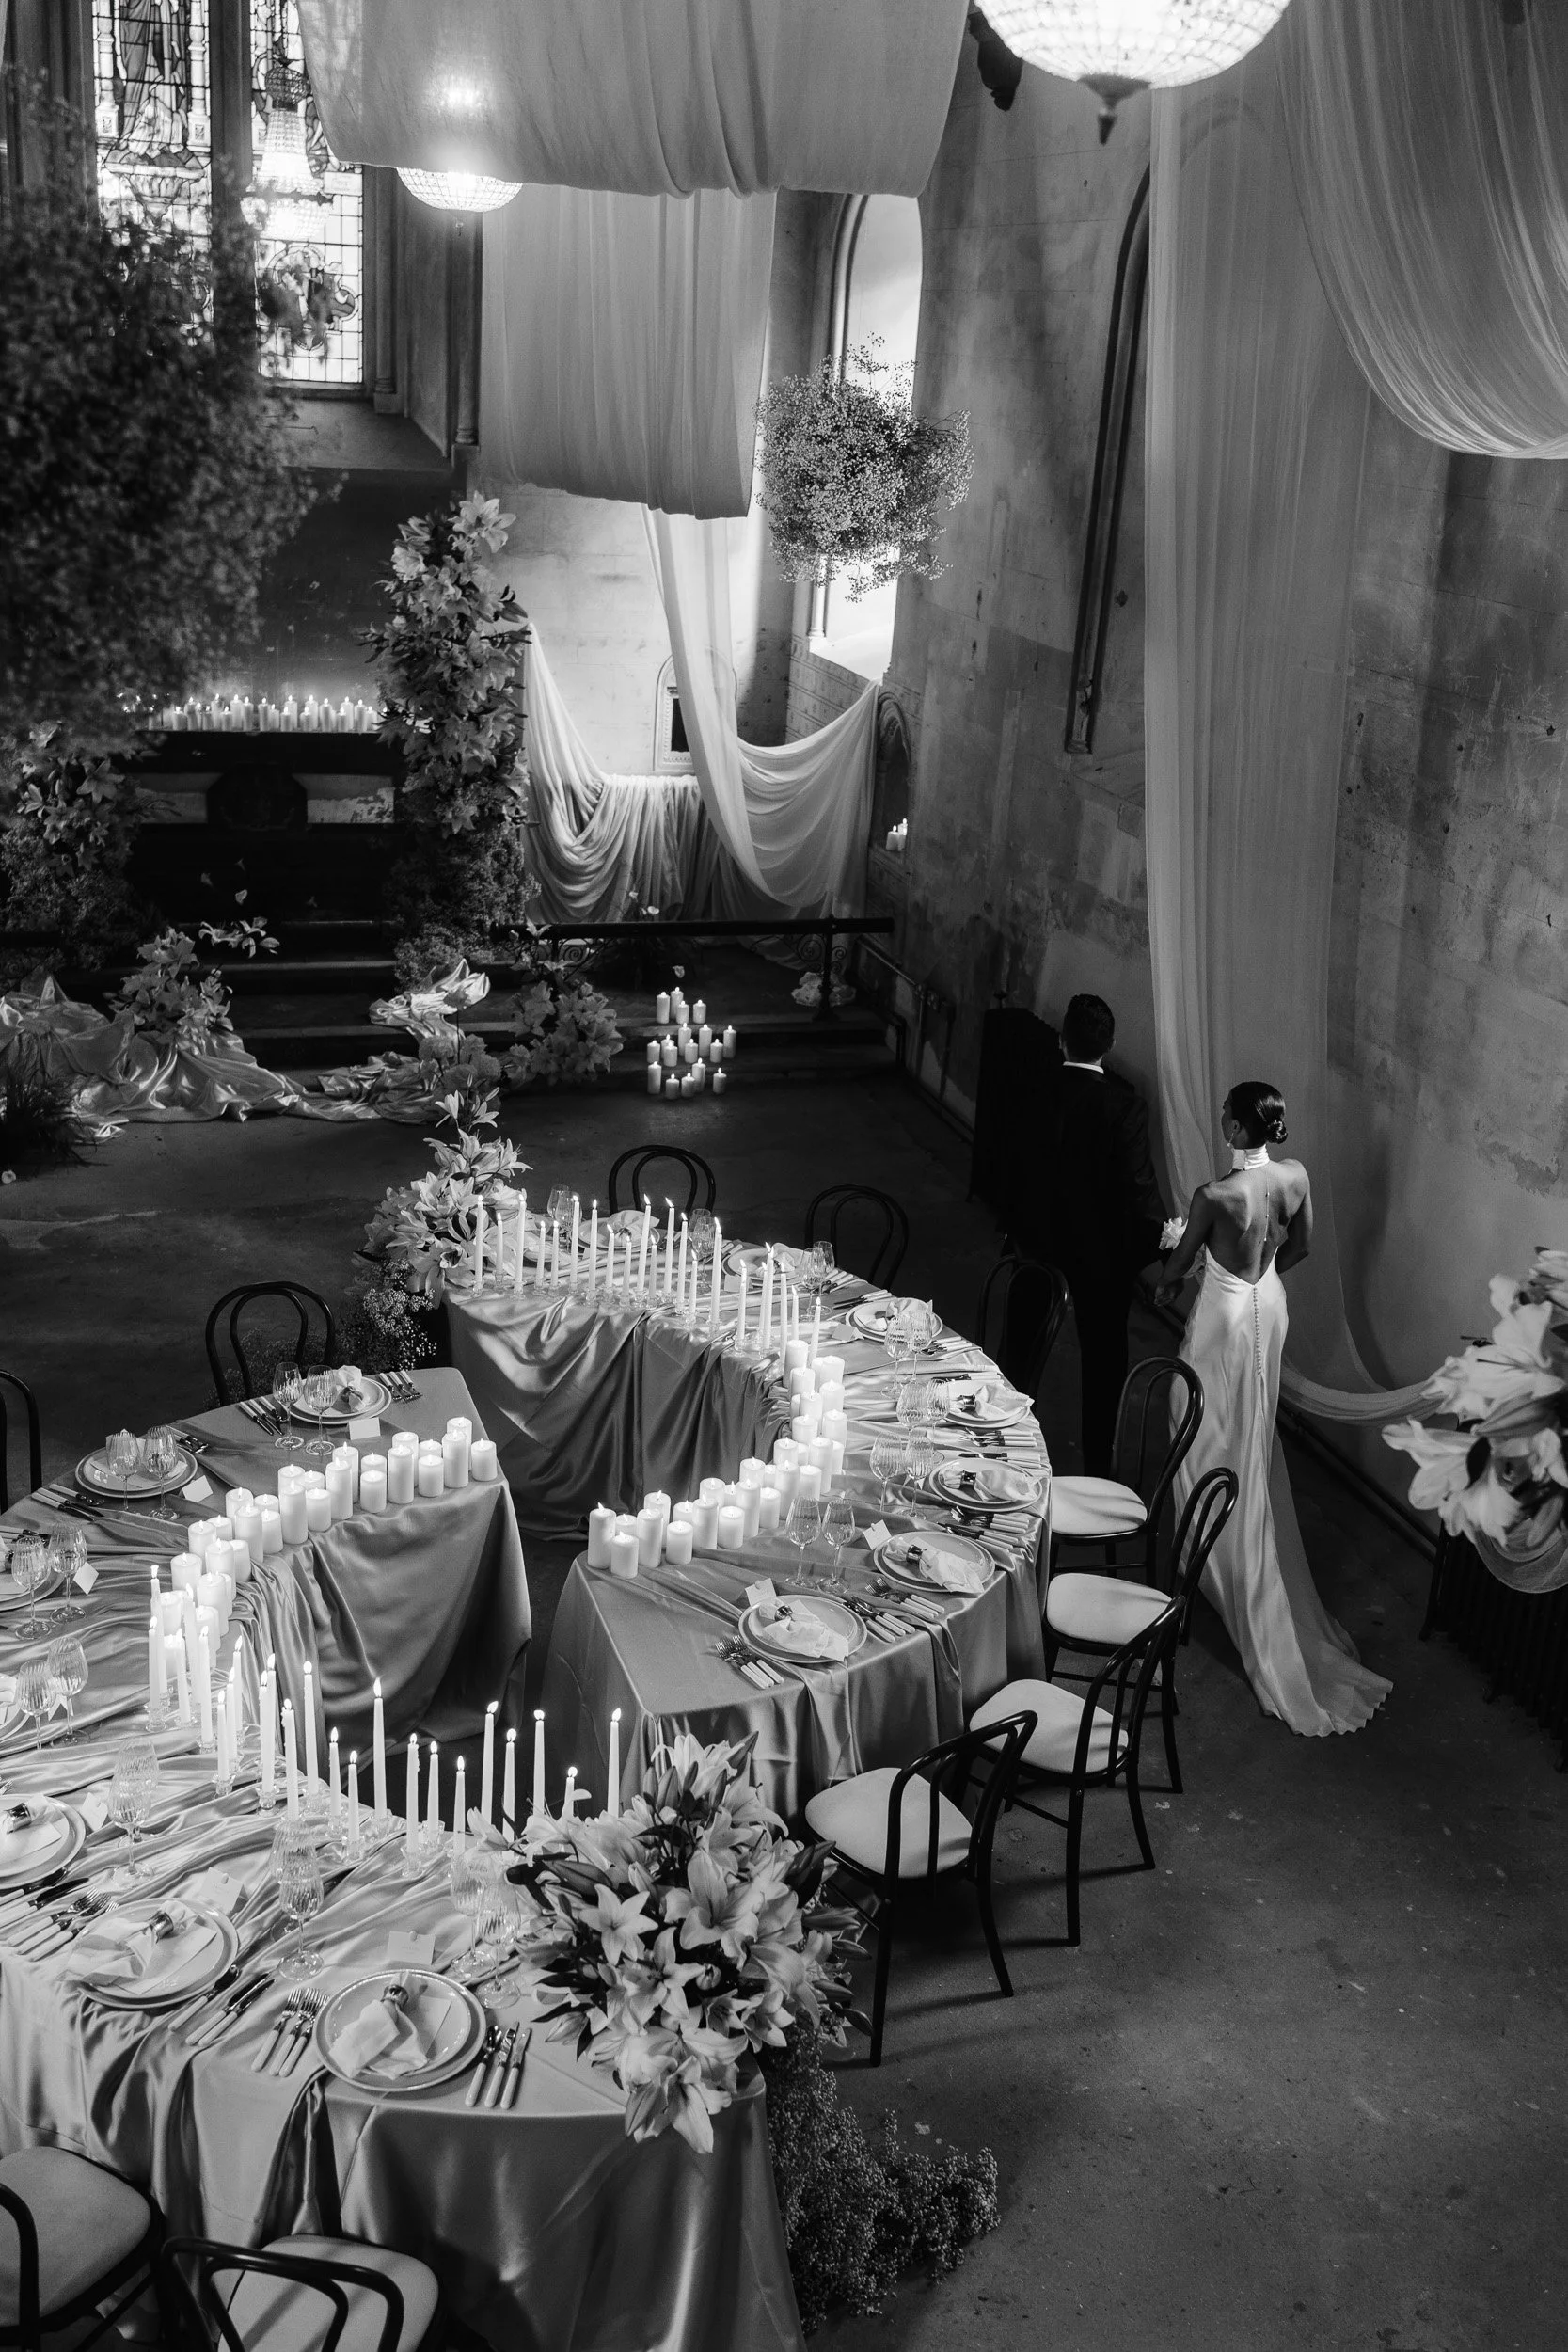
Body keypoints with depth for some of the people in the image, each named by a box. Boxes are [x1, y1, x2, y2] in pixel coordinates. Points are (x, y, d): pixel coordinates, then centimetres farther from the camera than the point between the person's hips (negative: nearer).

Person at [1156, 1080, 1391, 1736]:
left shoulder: (1215, 1195, -30)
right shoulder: (1296, 1177, -12)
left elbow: (1181, 1260, -12)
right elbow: (1299, 1246, 5)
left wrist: (1167, 1282, 11)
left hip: (1225, 1314, -6)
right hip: (1270, 1307, 6)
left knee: (1214, 1436, 14)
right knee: (1255, 1434, 24)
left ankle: (1213, 1555, 27)